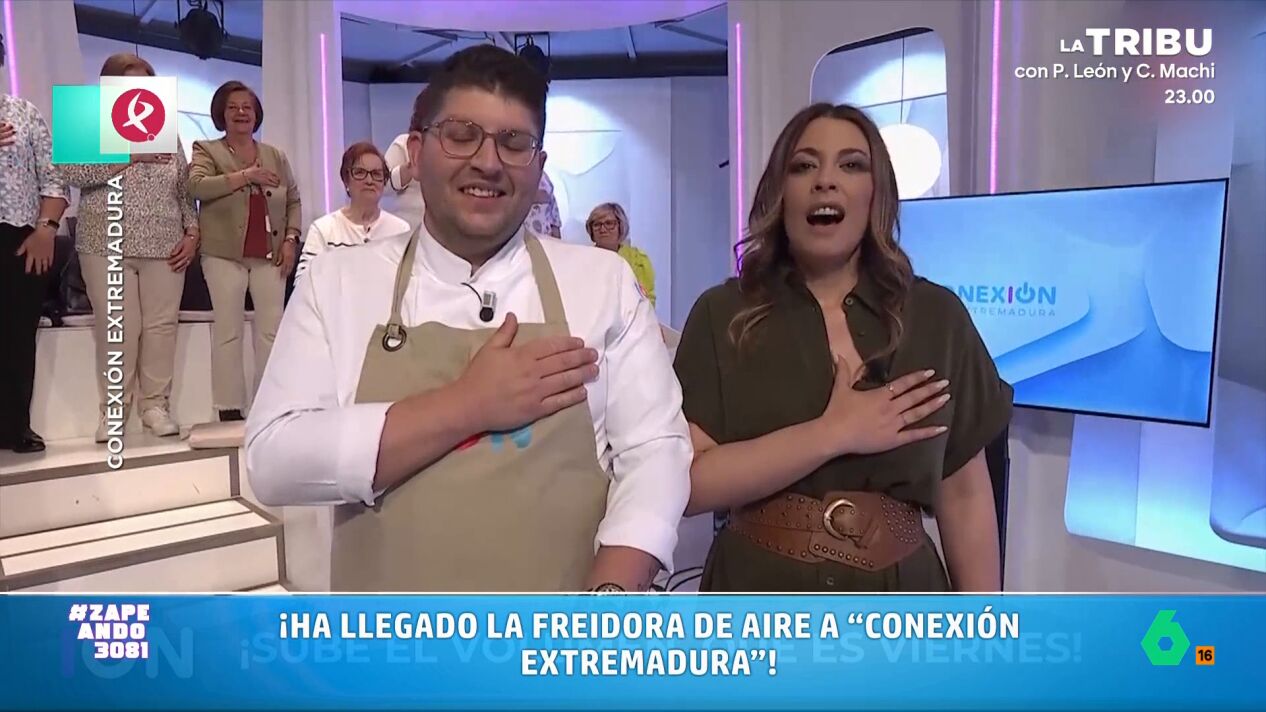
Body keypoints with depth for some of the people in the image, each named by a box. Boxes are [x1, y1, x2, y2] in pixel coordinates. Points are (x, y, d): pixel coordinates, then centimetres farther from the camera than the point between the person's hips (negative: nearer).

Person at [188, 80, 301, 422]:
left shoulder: (275, 155, 16)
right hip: (225, 254, -3)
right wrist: (246, 176, -15)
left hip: (270, 254, 3)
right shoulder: (207, 150, 5)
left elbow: (293, 201, 16)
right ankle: (229, 409, 2)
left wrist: (290, 239, 2)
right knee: (228, 329, -2)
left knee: (272, 329, 1)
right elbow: (197, 186, -13)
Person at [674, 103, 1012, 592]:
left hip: (898, 604, 2)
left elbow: (964, 494, 1)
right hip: (759, 596, -1)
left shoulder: (937, 317, -2)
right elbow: (684, 482, -15)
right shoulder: (722, 315, -7)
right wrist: (833, 433, -19)